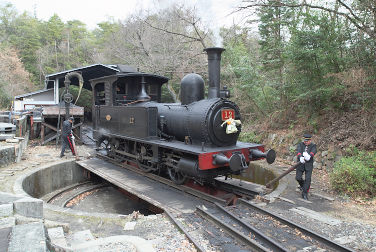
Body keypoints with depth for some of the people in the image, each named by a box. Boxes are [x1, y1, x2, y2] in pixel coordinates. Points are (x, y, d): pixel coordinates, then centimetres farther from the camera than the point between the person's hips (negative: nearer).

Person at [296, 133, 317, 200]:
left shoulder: (313, 146, -2)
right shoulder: (300, 144, 0)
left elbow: (313, 152, -23)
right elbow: (298, 151, -19)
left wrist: (309, 156, -47)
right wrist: (300, 157, -42)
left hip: (309, 164, -1)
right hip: (300, 164, 1)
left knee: (307, 179, -6)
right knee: (298, 178, 2)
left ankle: (305, 194, 5)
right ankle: (302, 185, 35)